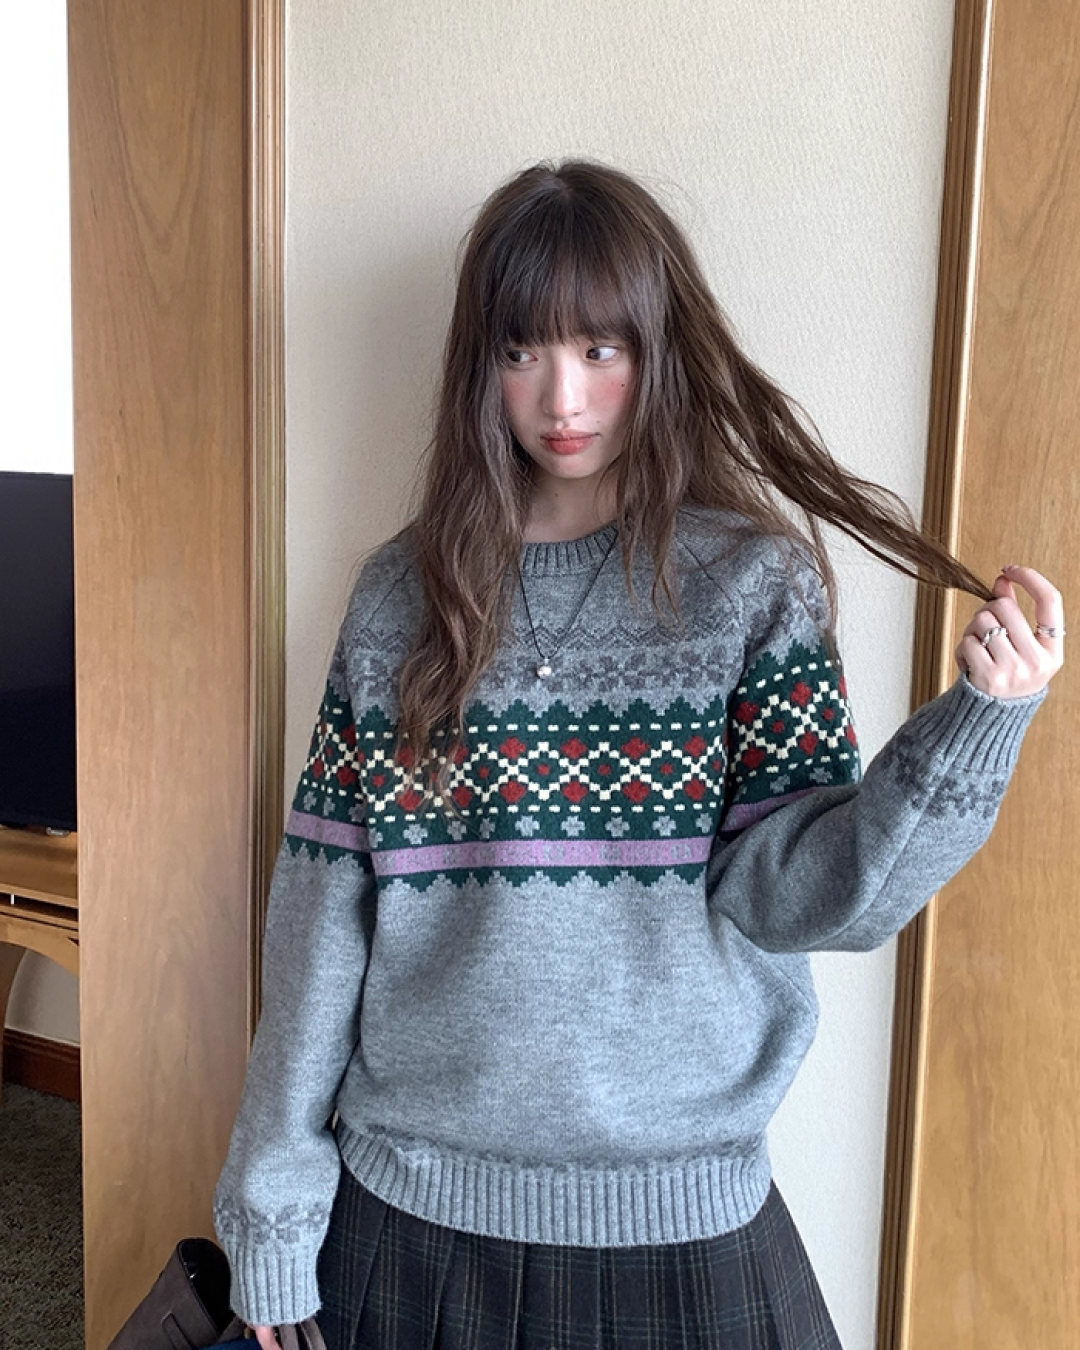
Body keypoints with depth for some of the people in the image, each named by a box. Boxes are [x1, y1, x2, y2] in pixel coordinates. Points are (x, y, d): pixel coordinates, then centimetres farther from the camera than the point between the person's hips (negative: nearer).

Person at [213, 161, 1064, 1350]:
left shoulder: (752, 580, -6)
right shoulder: (403, 594, -2)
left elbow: (788, 897, -13)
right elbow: (324, 907, -2)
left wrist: (978, 718, -26)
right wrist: (274, 1205, 2)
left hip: (672, 1218, -1)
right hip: (411, 1200, 2)